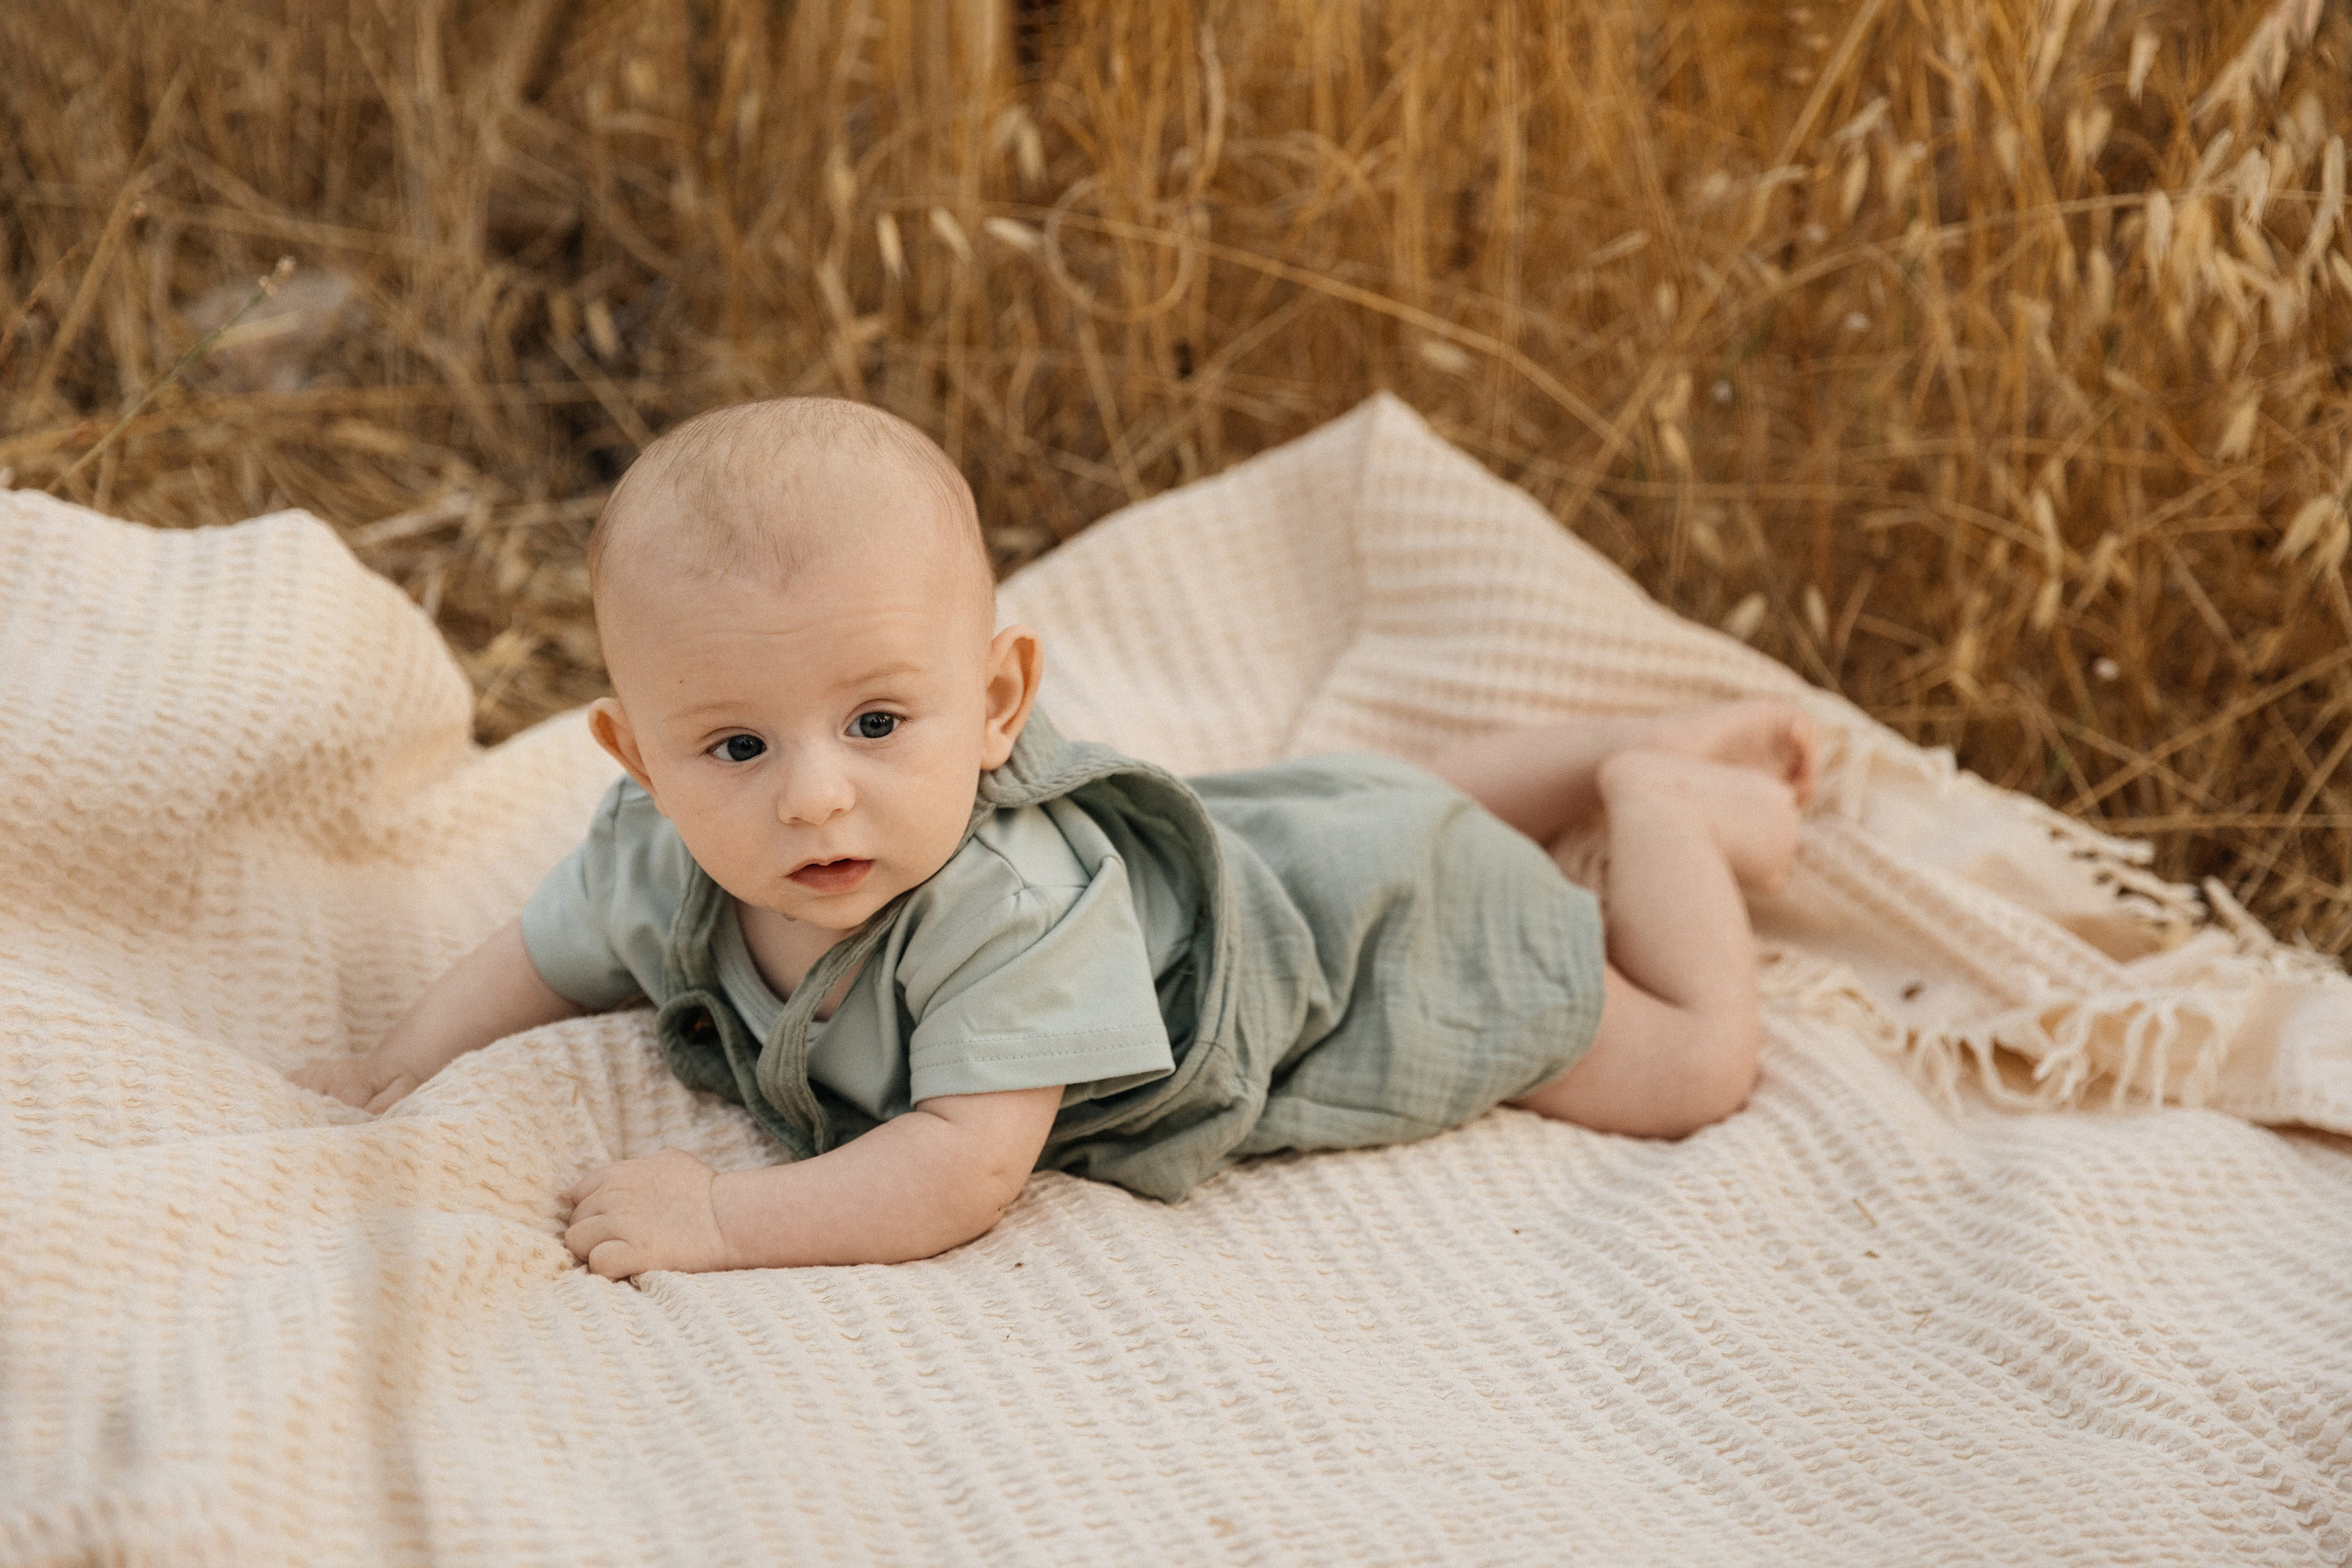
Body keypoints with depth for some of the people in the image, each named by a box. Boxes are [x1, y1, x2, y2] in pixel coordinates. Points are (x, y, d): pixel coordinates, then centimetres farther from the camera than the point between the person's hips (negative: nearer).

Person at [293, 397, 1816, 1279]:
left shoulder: (1011, 907, -46)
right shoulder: (660, 865, -24)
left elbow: (970, 1167, -48)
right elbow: (544, 955, -4)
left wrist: (726, 1217, -48)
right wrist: (397, 1073, -15)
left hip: (1346, 919, -7)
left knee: (1687, 1066, 6)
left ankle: (1663, 798, 24)